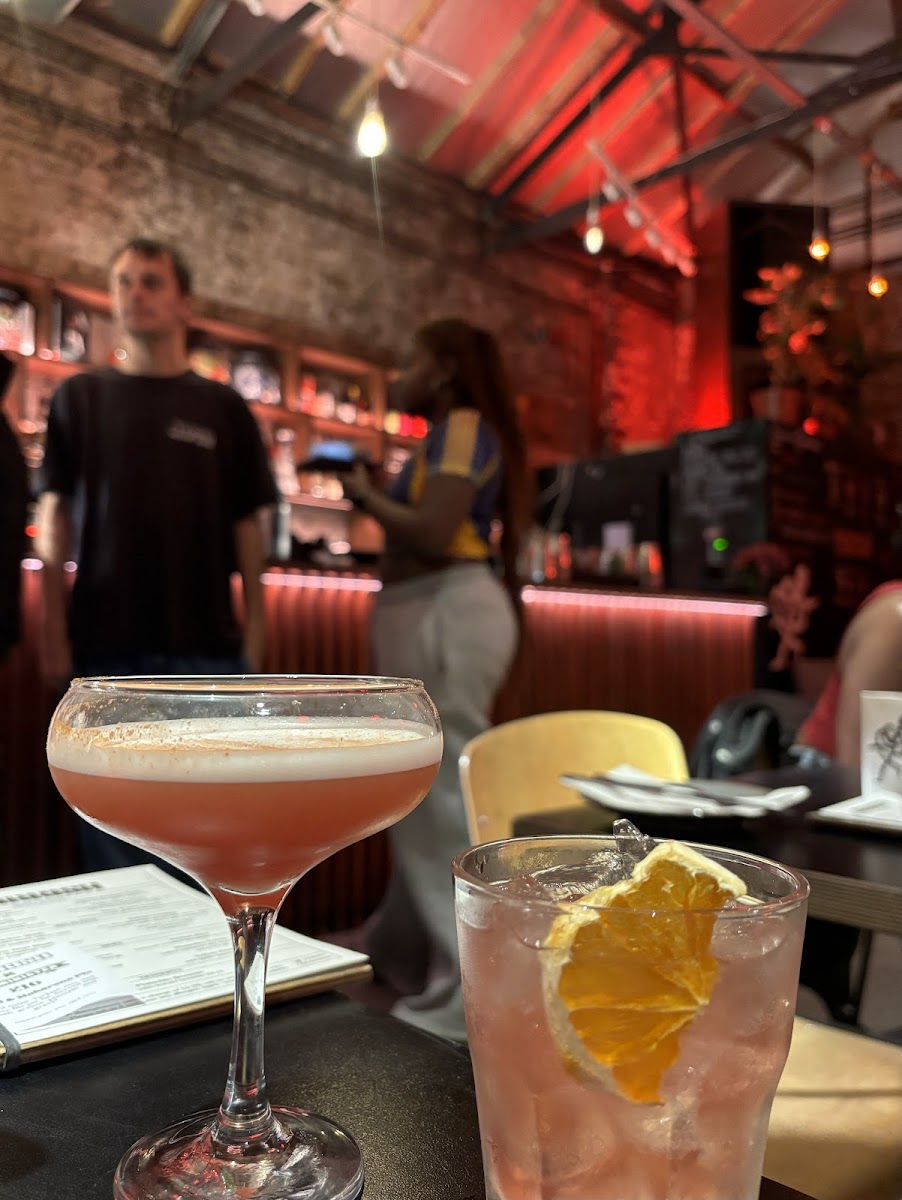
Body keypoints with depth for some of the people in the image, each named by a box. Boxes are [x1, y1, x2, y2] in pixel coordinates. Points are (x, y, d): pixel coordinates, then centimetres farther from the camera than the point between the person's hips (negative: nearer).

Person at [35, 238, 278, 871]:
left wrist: (254, 633, 0)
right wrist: (54, 629, -1)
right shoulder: (79, 398, 10)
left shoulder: (224, 408, 8)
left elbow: (247, 526, 6)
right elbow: (55, 515, 7)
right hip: (103, 644, 1)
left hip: (205, 645, 0)